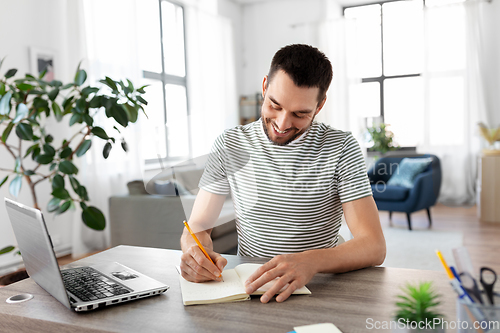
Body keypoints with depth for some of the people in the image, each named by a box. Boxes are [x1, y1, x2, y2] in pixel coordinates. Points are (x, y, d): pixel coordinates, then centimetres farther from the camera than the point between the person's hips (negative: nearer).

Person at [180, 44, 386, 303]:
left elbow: (374, 247, -14)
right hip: (246, 286, 1)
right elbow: (198, 226, 2)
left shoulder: (341, 149, -8)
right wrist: (197, 252, -23)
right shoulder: (229, 145, 0)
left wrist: (311, 261, -34)